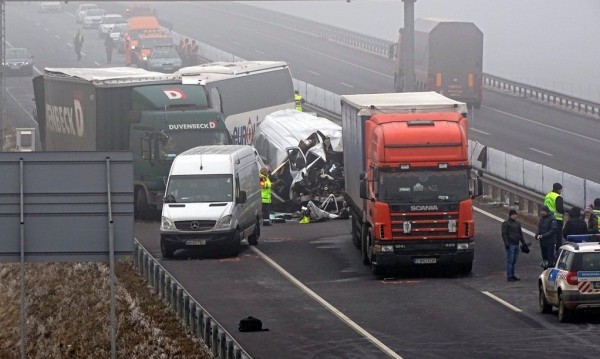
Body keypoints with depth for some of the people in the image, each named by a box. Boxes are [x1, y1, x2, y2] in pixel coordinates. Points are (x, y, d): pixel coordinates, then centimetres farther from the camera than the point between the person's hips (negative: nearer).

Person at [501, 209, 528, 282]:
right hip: (510, 245, -7)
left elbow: (520, 234, 23)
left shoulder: (517, 223, 17)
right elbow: (504, 234, -9)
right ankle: (509, 276, -6)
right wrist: (506, 243, -18)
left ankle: (512, 275, 15)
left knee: (514, 261, 9)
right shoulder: (506, 223, -3)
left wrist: (524, 243, 19)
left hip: (516, 244, 7)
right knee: (510, 261, -7)